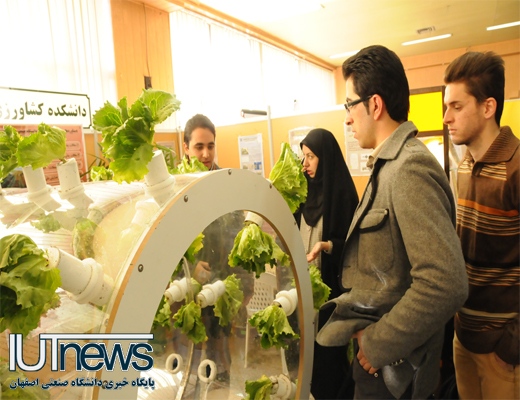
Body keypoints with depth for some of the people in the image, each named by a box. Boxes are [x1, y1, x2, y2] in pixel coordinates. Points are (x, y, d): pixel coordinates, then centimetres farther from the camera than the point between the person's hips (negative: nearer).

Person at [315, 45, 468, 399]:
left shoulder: (410, 168, -24)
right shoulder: (391, 163, 6)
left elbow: (445, 284, -31)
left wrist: (377, 345, -21)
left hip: (391, 364, -8)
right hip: (376, 340, 8)